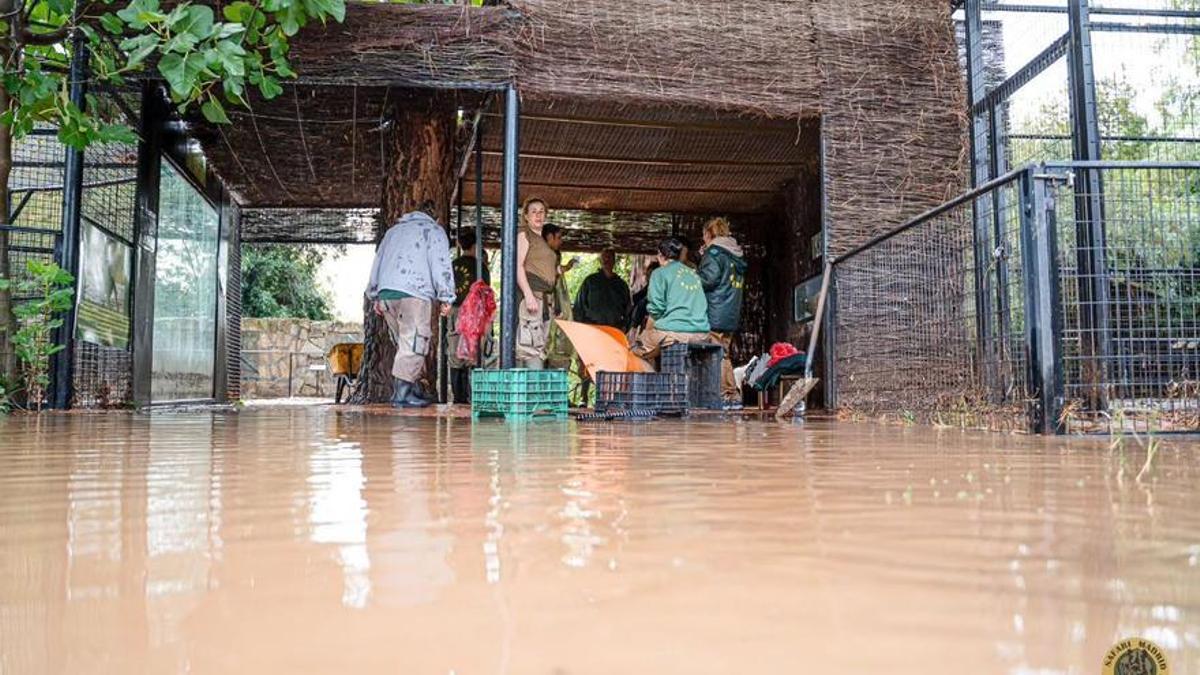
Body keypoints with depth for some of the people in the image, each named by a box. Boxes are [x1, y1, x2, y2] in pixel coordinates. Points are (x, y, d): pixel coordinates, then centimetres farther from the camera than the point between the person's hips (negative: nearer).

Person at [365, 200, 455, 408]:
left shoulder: (393, 230, 29)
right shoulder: (433, 230, 11)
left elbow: (377, 262, 28)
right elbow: (440, 264, -1)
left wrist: (374, 296, 29)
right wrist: (446, 297, -2)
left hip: (385, 292, 6)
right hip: (413, 292, -6)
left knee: (405, 344, 11)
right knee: (414, 344, -9)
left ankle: (413, 390, 9)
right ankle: (402, 394, -17)